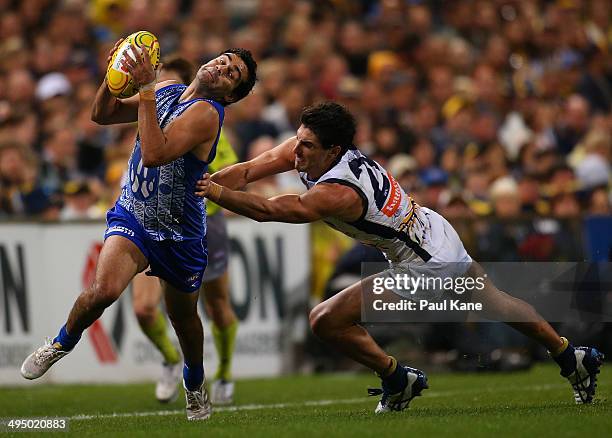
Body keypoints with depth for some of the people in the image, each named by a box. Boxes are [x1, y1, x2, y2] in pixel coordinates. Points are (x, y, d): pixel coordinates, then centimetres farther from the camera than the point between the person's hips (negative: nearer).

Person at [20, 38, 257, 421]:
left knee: (184, 318, 16)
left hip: (180, 234, -3)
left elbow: (154, 154, -35)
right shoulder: (167, 90, 1)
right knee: (104, 289, -25)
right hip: (132, 216, 3)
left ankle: (195, 386, 44)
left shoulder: (205, 113, -21)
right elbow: (103, 115, 8)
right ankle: (63, 342, 3)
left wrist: (146, 88, -37)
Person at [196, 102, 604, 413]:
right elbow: (247, 171, -10)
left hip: (424, 266, -10)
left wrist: (216, 193, -44)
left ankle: (397, 380, 6)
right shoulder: (306, 149, -10)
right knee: (494, 302, 30)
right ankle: (573, 358, 46)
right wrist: (206, 182, -22)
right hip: (440, 233, 10)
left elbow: (269, 210, -44)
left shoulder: (337, 193, -33)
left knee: (327, 320, -13)